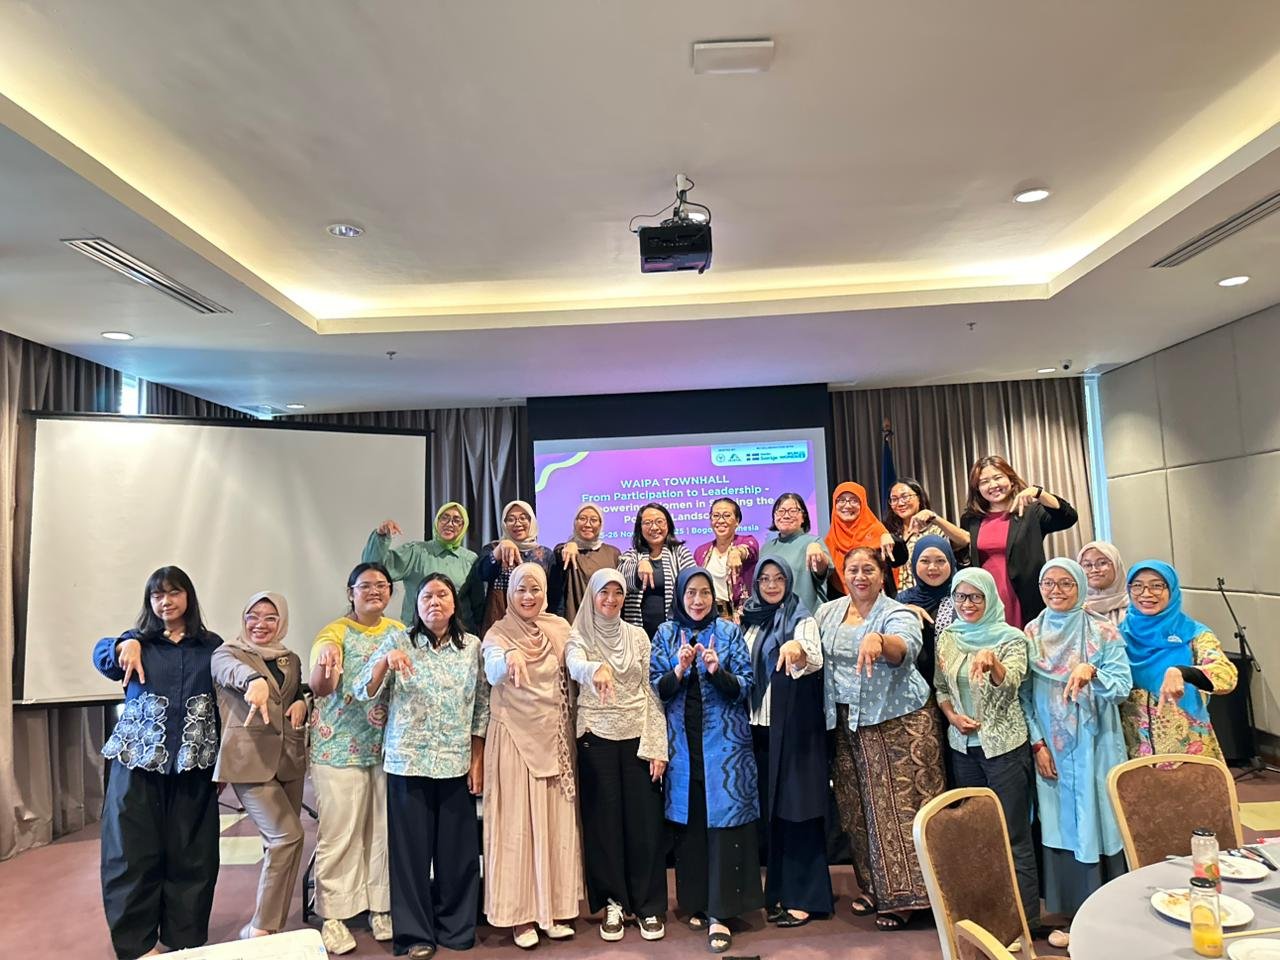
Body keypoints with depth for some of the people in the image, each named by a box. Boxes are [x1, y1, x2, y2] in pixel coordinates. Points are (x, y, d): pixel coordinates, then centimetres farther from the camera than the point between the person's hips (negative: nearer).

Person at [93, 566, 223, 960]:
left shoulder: (212, 646, 7)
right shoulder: (139, 642, 7)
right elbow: (100, 654, -14)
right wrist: (124, 645, -37)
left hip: (193, 766, 1)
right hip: (138, 765, 0)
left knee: (191, 856, 5)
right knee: (134, 854, 2)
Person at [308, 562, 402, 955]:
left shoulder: (399, 632, 6)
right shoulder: (335, 633, -7)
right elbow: (320, 688, -21)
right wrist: (325, 668, -41)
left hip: (389, 748, 4)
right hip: (340, 747, -4)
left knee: (385, 831, 9)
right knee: (340, 833, 1)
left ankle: (382, 907, 23)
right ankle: (334, 916, 14)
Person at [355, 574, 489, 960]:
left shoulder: (472, 646, 2)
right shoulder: (398, 641, -2)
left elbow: (481, 708, 6)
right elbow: (363, 692, -8)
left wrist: (477, 761, 2)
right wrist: (386, 660, -25)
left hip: (457, 763, 1)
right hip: (408, 761, -1)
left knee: (458, 847, 7)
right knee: (412, 846, 5)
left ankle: (456, 926, 26)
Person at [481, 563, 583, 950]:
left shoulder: (559, 628, 7)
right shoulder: (498, 633, -6)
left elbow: (572, 675, 12)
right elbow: (493, 672, -26)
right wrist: (509, 657, -47)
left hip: (553, 736, 4)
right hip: (514, 736, -4)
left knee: (555, 820, 8)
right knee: (517, 821, 1)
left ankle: (553, 908, 20)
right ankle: (520, 913, 12)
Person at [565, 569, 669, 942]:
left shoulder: (638, 636, 6)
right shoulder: (578, 636, 0)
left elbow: (651, 691, 4)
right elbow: (575, 665, -24)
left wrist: (657, 745, -3)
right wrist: (596, 669, -48)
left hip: (637, 736, 2)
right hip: (596, 737, -1)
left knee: (644, 820, 3)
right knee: (605, 820, 5)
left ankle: (648, 905, 17)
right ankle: (613, 902, 20)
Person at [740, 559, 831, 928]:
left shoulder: (802, 620, -5)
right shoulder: (750, 624, 11)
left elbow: (815, 661, -23)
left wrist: (797, 650, -42)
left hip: (794, 727, -5)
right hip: (759, 726, 6)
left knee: (797, 808, -1)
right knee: (769, 809, 11)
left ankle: (803, 896, 8)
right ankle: (778, 890, 23)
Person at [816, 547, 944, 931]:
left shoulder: (898, 613, -8)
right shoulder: (828, 612, 9)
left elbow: (906, 648, -27)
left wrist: (878, 641, -48)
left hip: (896, 721, -5)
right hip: (846, 724, 5)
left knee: (897, 806, -3)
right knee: (856, 809, 10)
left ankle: (901, 895, 9)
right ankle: (873, 887, 25)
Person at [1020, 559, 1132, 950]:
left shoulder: (1103, 631, -3)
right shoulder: (1031, 635, 3)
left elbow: (1122, 686, -11)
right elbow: (1024, 696, 4)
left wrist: (1091, 672, -29)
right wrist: (1037, 743, -3)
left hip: (1094, 748, -2)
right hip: (1051, 750, 2)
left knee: (1097, 823, 2)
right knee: (1060, 826, 7)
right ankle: (1071, 914, 21)